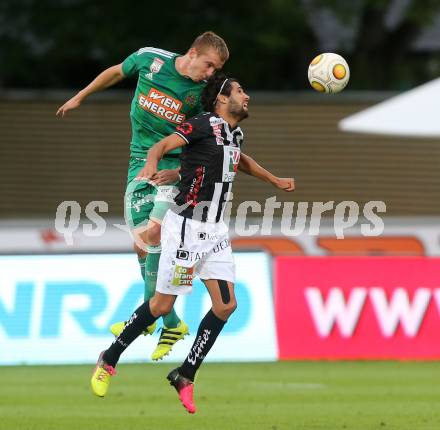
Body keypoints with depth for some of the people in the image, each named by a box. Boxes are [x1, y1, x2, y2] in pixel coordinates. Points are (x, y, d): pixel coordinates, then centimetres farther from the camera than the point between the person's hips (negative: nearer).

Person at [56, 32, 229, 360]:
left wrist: (181, 171, -18)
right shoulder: (150, 59, -4)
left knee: (154, 234, -21)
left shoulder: (203, 94, -7)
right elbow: (117, 72, 16)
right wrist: (80, 97, 26)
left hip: (174, 167, -3)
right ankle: (171, 323, 14)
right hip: (140, 164, 3)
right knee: (142, 244, 2)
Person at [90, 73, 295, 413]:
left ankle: (185, 376, 6)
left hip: (215, 231, 8)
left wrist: (275, 181, 41)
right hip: (186, 227, -8)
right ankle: (109, 360, 16)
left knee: (226, 305, -4)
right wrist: (152, 164, -45)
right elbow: (162, 145, -24)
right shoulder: (204, 125, -12)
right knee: (162, 305, -3)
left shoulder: (235, 134, 12)